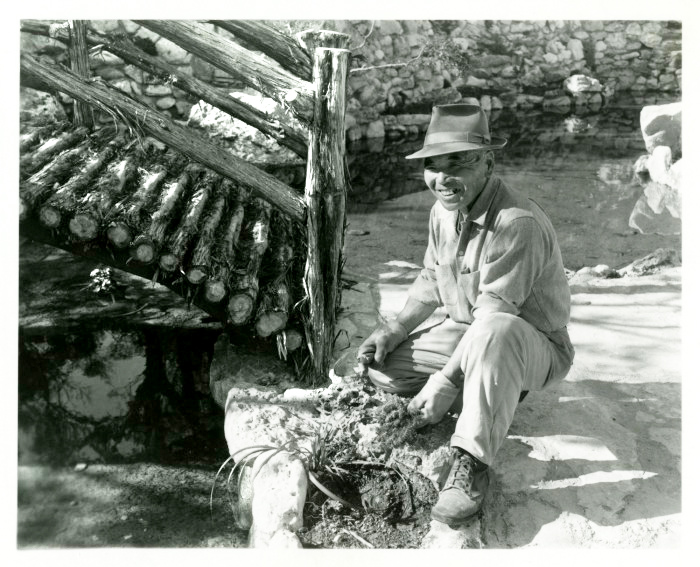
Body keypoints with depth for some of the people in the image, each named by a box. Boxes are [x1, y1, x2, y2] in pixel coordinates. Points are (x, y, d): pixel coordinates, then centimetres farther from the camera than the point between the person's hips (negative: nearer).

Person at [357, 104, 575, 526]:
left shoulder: (518, 223, -29)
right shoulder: (443, 210, -2)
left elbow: (493, 314, -31)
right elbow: (431, 281, 10)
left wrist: (446, 382, -31)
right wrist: (395, 330, -3)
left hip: (535, 348, -8)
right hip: (467, 335, 8)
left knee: (493, 333, -43)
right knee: (381, 365, -3)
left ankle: (472, 463, -28)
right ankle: (498, 392, 7)